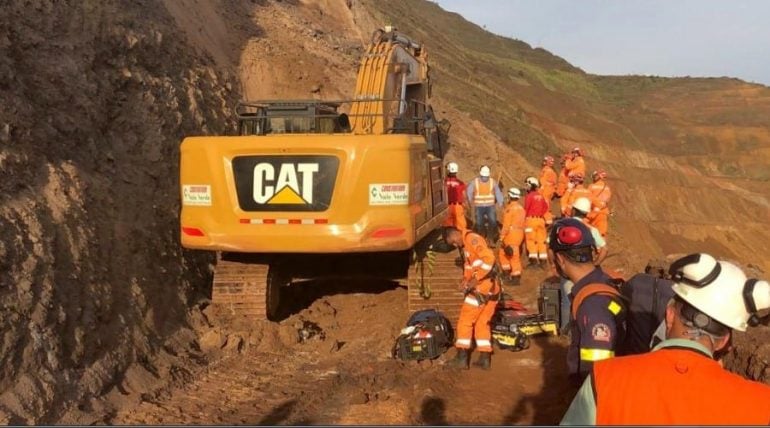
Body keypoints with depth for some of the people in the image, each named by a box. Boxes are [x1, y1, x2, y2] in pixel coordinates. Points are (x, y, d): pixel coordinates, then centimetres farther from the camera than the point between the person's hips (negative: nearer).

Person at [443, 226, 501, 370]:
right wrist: (465, 279, 2)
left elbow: (489, 258, -23)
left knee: (465, 321, 1)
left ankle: (462, 358, 5)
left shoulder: (471, 238, -11)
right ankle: (485, 358, 16)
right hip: (492, 289, 9)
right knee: (482, 323, 15)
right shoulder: (466, 247, 19)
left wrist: (475, 279, -21)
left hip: (482, 288, -9)